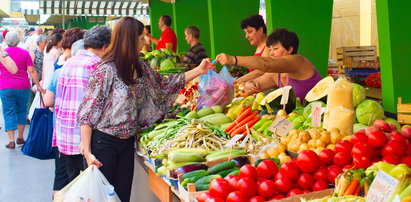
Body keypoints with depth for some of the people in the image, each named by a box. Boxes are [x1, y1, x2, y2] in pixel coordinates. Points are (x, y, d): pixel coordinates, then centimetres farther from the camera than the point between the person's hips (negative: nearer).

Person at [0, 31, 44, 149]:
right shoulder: (25, 53, -2)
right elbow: (31, 70, -6)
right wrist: (38, 85, -1)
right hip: (23, 87, 0)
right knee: (21, 111, 15)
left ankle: (11, 140, -1)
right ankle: (20, 137, 19)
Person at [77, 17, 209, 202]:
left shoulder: (141, 68, 5)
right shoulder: (106, 71, -16)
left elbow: (163, 85, 17)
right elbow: (88, 113, -14)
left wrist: (198, 71, 12)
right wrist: (87, 152, -17)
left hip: (128, 144, 7)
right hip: (103, 143, -6)